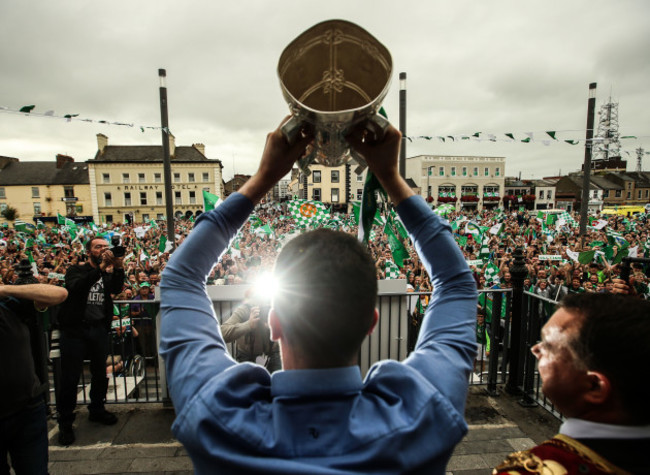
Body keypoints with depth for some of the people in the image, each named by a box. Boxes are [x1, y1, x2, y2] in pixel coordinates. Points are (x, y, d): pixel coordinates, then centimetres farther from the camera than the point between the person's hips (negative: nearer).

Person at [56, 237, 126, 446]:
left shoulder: (109, 273, 11)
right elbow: (75, 287, -20)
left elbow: (117, 289, -8)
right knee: (70, 377, 3)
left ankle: (97, 409, 31)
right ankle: (65, 422, 17)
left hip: (99, 328, 3)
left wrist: (119, 267, -25)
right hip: (75, 328, -3)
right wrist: (100, 268, -30)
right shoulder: (76, 270, 2)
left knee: (100, 373, 12)